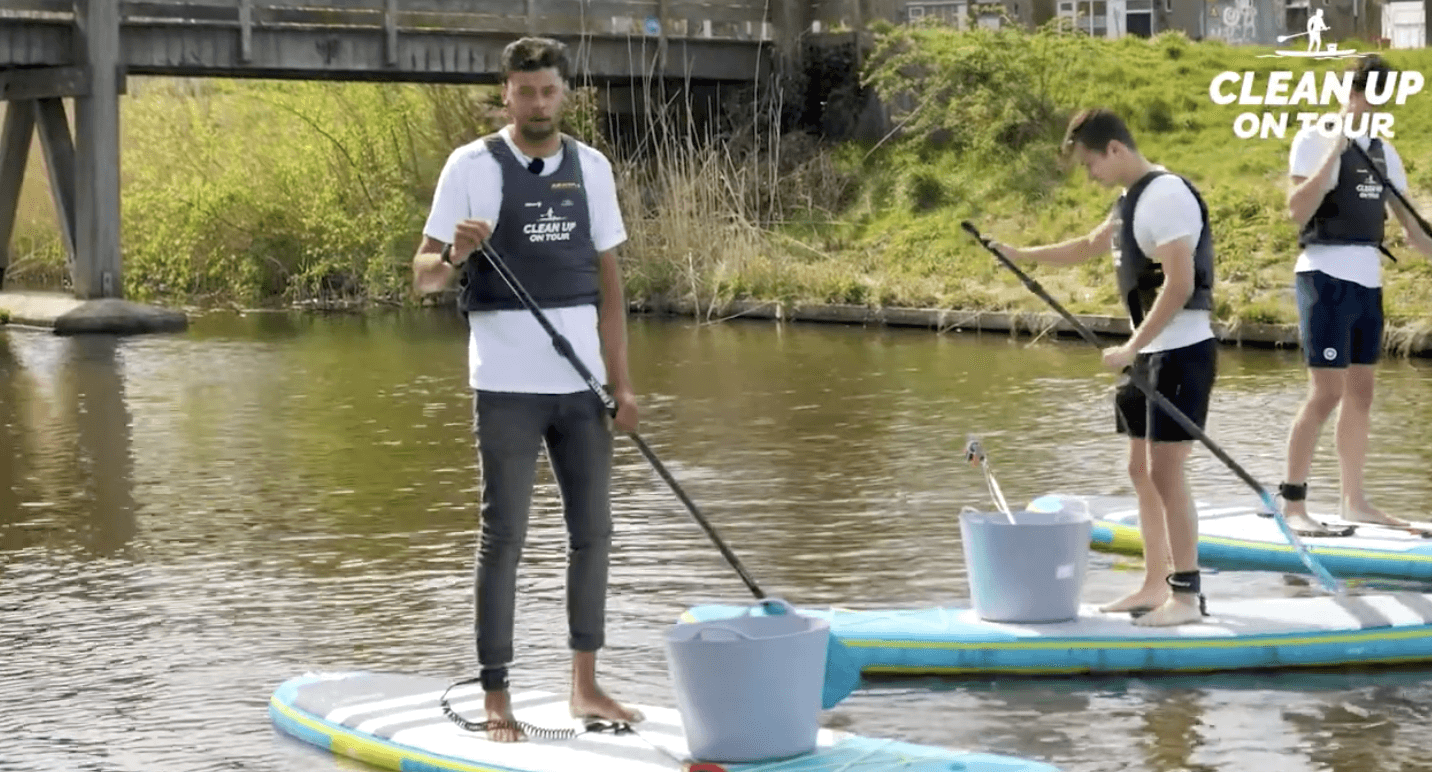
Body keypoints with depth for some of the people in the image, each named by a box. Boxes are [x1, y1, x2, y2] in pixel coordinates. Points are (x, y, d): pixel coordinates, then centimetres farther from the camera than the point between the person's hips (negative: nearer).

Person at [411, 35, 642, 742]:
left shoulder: (591, 167, 8)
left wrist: (621, 381, 8)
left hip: (581, 383, 5)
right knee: (504, 538, -1)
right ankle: (495, 701, 5)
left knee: (592, 531, 9)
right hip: (507, 385, -5)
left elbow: (607, 279, 12)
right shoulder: (472, 167, -4)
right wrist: (456, 258, -27)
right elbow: (423, 276, -4)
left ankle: (585, 686, 22)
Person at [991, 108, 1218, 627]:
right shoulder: (1133, 199, 14)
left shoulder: (1166, 196, -17)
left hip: (1181, 351, -10)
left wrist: (1132, 347, -24)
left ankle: (1186, 595, -7)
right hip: (1151, 352, 10)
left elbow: (1179, 283, -24)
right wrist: (1021, 255, 24)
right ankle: (1155, 585, 20)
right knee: (1141, 470, 12)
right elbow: (1090, 246, 32)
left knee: (1165, 472, -11)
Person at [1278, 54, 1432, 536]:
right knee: (1326, 392, -12)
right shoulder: (1315, 140, -6)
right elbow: (1297, 211, -19)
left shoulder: (1383, 151, 14)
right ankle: (1292, 505, -9)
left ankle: (1353, 501, 18)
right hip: (1327, 275, -7)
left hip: (1367, 280, 7)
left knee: (1360, 392, 10)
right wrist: (1335, 150, -22)